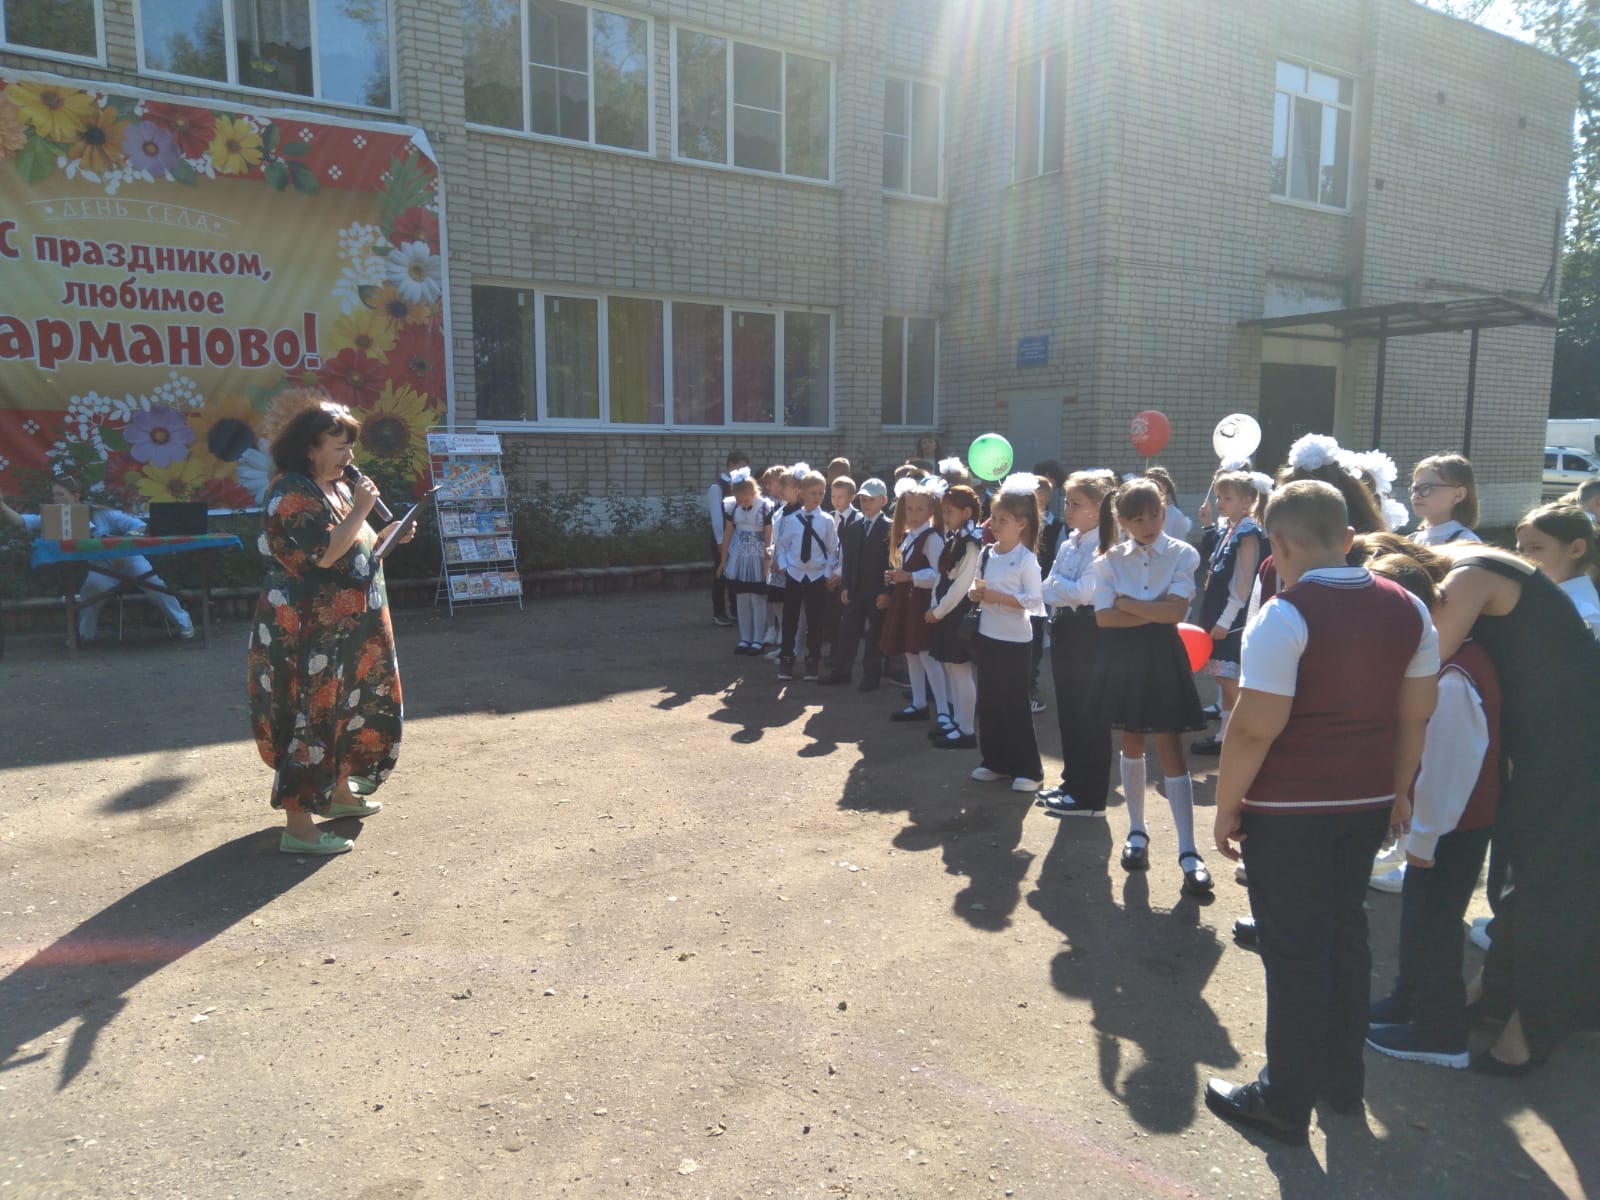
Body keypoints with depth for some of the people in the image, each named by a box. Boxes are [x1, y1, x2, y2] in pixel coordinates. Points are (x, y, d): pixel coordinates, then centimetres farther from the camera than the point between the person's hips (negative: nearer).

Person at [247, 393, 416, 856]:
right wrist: (360, 510, -21)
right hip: (309, 634, -10)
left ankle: (338, 792, 37)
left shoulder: (336, 488, 14)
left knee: (348, 710, 19)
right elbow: (324, 554, -26)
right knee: (310, 718, -6)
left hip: (347, 630, 10)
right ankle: (298, 826, 1)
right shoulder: (292, 494, -16)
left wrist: (388, 536, 6)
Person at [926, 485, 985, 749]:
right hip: (946, 612, 9)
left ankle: (967, 730, 3)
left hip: (960, 613, -9)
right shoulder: (953, 539, 12)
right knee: (948, 668, 14)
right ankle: (954, 721, 24)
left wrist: (938, 612, -13)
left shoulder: (971, 544, -15)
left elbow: (961, 585, -18)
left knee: (960, 671, -4)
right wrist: (935, 607, 5)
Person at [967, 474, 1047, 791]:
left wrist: (999, 597, -22)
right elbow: (976, 590, 15)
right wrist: (975, 593, -7)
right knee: (988, 701, 11)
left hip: (1014, 640, -7)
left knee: (1014, 703, -1)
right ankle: (995, 762, 24)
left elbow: (1035, 601, -17)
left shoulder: (1026, 559, -13)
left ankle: (1029, 770, 10)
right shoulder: (987, 554, 7)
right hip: (987, 635, 7)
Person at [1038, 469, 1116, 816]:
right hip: (1065, 629, 9)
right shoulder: (1068, 543, 12)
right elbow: (1049, 590, 9)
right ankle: (1072, 782, 28)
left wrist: (1058, 583, -8)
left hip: (1089, 632, -9)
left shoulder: (1102, 546, -14)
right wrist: (1065, 591, -10)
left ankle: (1090, 797, 8)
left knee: (1089, 714, -1)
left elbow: (1083, 592, -23)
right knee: (1067, 711, 15)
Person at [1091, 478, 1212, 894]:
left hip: (1163, 657, -2)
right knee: (1131, 742, 13)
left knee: (1170, 747, -4)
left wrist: (1127, 603, -11)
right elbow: (1103, 616, -9)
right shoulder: (1111, 558, 0)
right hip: (1122, 658, 2)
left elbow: (1177, 610, -17)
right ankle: (1137, 831, 28)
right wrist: (1154, 613, -16)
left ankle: (1188, 851, 0)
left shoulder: (1183, 555, -5)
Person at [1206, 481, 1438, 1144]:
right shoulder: (1406, 607, 2)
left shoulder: (1284, 615, -19)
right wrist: (1398, 789, 19)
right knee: (1345, 933, 20)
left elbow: (1255, 728, -21)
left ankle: (1285, 1102, 18)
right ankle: (1343, 1079, 34)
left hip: (1288, 810, -6)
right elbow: (1415, 713, 8)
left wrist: (1226, 806, -10)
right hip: (1367, 802, 6)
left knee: (1295, 951, 4)